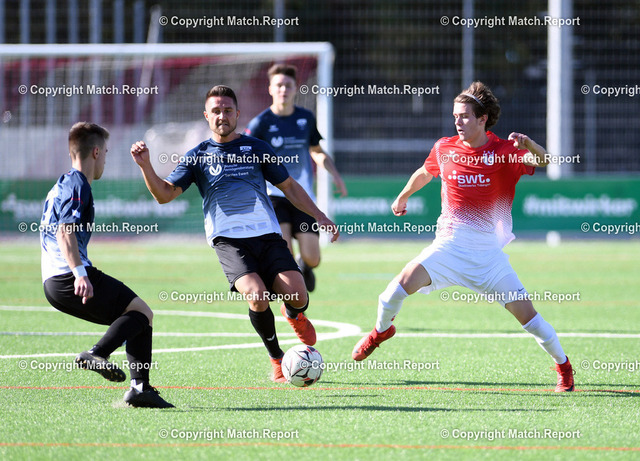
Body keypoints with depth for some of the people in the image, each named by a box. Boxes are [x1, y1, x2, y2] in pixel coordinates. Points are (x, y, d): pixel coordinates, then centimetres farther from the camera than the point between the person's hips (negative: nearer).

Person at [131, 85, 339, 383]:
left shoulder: (256, 148, 14)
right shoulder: (198, 156, 11)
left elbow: (289, 186, 21)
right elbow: (164, 194, 3)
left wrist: (320, 217, 15)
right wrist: (145, 166, -13)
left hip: (266, 235, 2)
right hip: (227, 240, -2)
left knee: (297, 296, -17)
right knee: (257, 297, -26)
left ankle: (294, 315, 24)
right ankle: (276, 358, -1)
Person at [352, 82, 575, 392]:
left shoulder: (503, 151, -6)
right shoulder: (444, 149, 2)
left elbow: (543, 161, -21)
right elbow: (424, 174, 23)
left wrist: (529, 145, -41)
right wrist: (402, 197, 39)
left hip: (489, 252, -1)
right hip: (450, 246, 2)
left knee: (525, 312, -7)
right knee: (405, 281, -20)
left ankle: (563, 367, 13)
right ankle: (382, 329, 10)